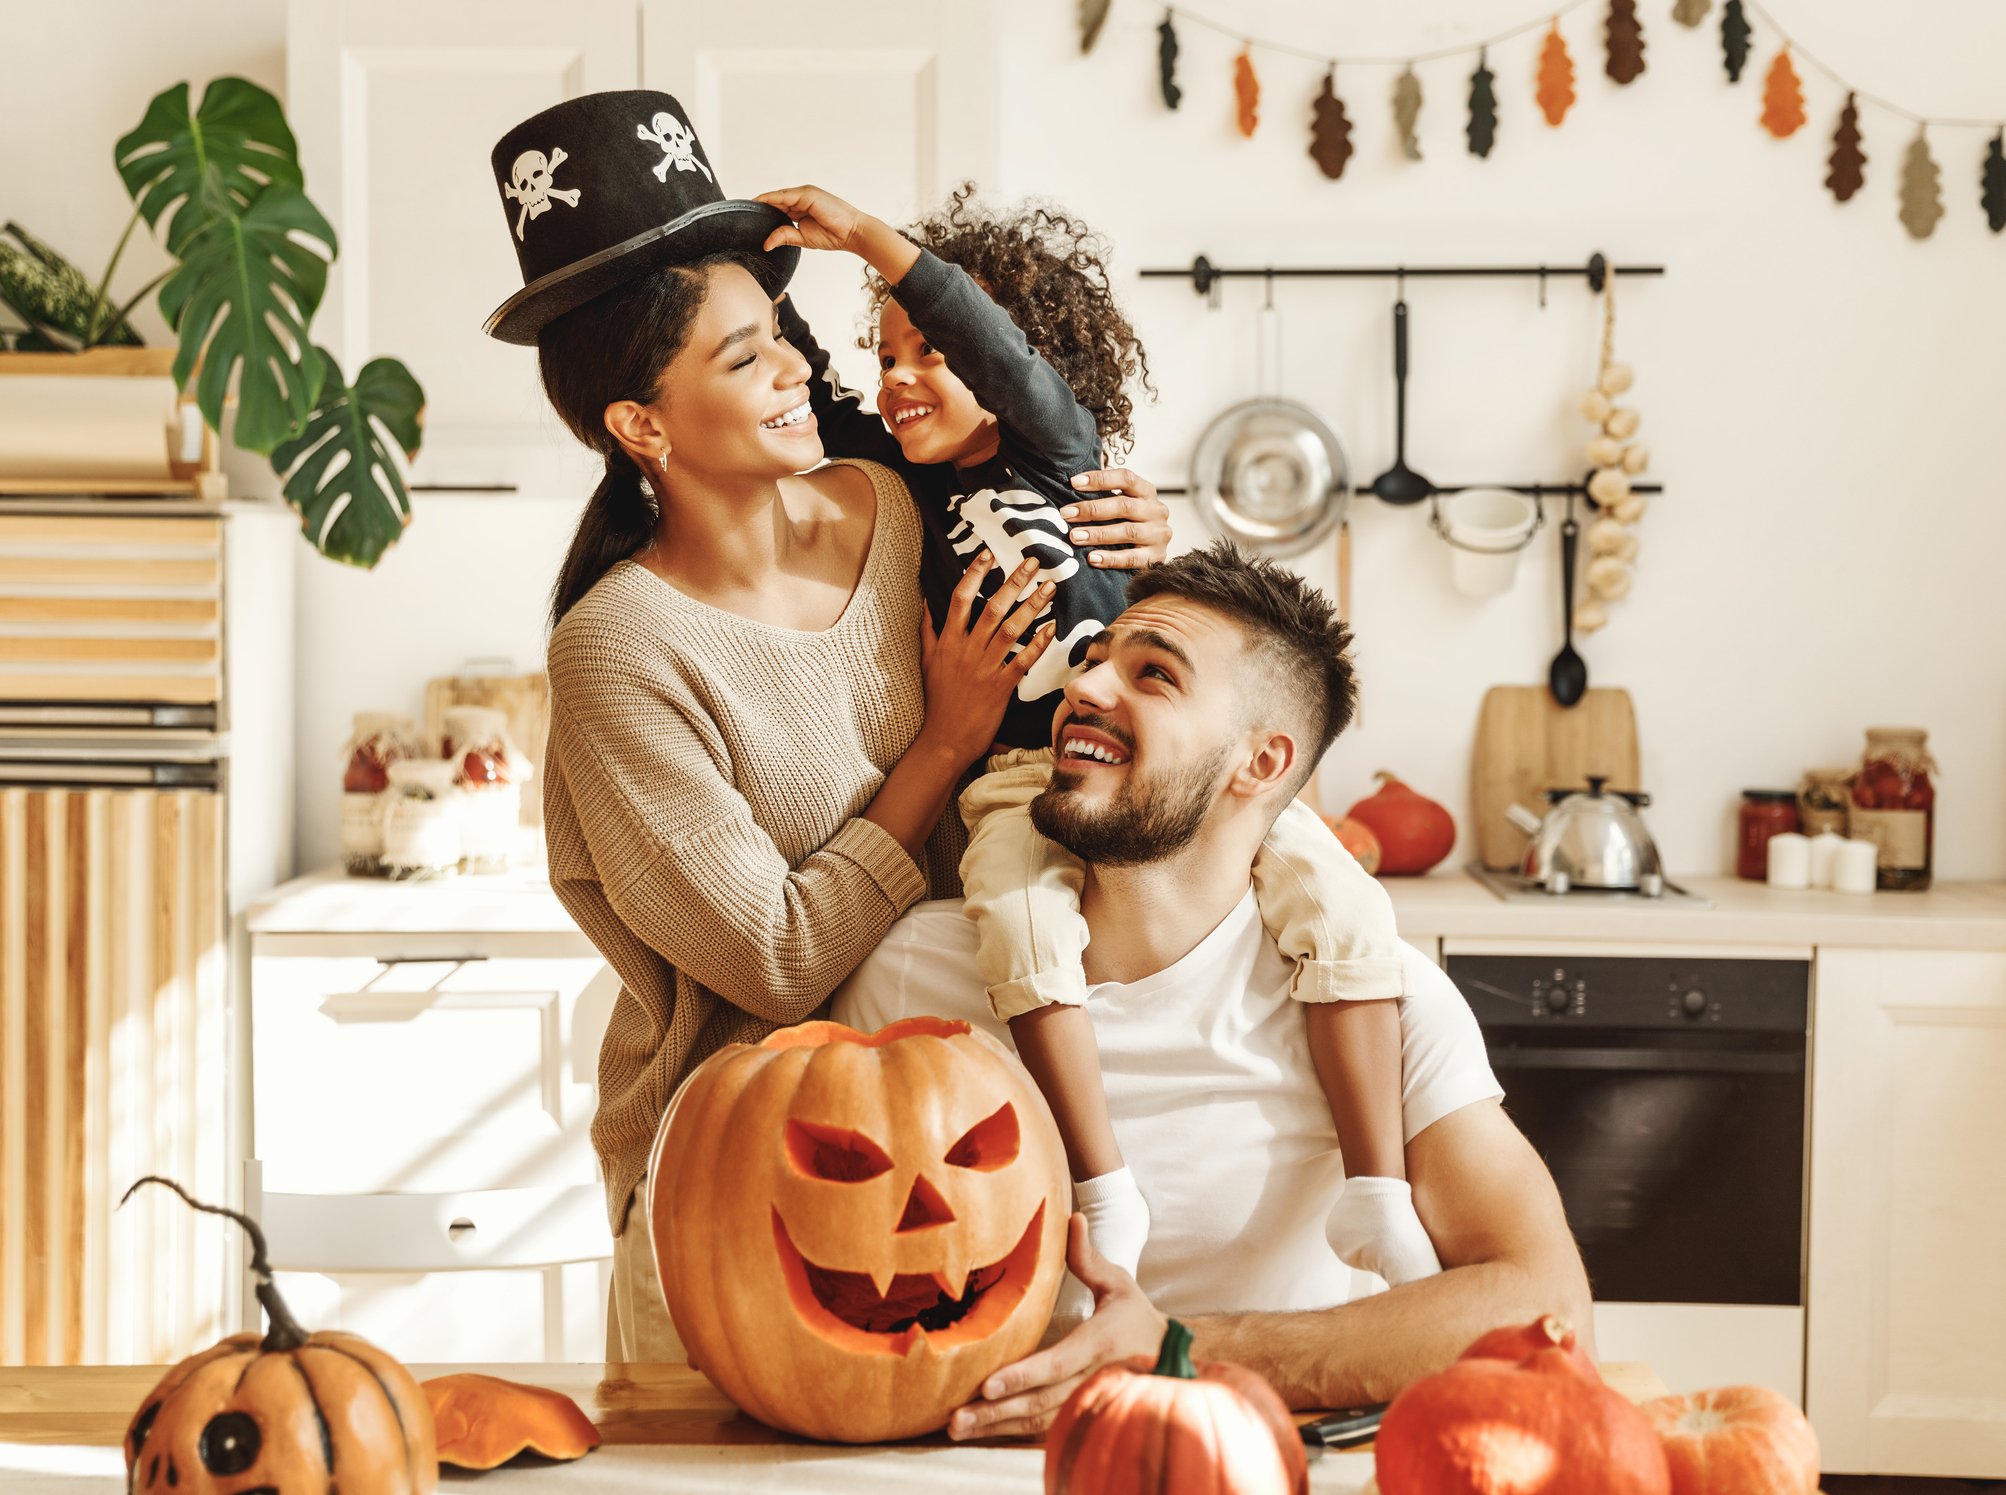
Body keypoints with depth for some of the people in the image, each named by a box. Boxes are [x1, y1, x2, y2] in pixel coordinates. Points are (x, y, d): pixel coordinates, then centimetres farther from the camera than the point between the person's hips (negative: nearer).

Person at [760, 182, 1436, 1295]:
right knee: (1019, 917, -32)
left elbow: (998, 345, -14)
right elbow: (805, 386, 18)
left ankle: (1378, 1202, -18)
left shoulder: (1061, 446, 4)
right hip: (1018, 777, 2)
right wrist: (762, 266, 7)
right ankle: (1106, 1197, -28)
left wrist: (867, 235, -17)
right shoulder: (908, 482, 15)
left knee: (1341, 899, -20)